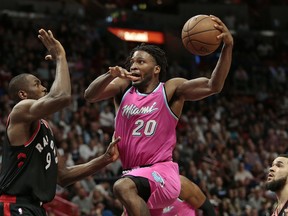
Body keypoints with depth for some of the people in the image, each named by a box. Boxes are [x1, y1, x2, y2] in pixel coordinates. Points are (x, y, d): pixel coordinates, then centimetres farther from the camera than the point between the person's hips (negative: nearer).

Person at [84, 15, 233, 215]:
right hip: (134, 175, 7)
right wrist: (110, 75, -29)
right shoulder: (123, 87, 8)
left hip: (162, 173, -6)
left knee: (123, 187, -36)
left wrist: (228, 47, -28)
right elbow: (90, 95, -8)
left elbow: (213, 86, -15)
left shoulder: (171, 89, -3)